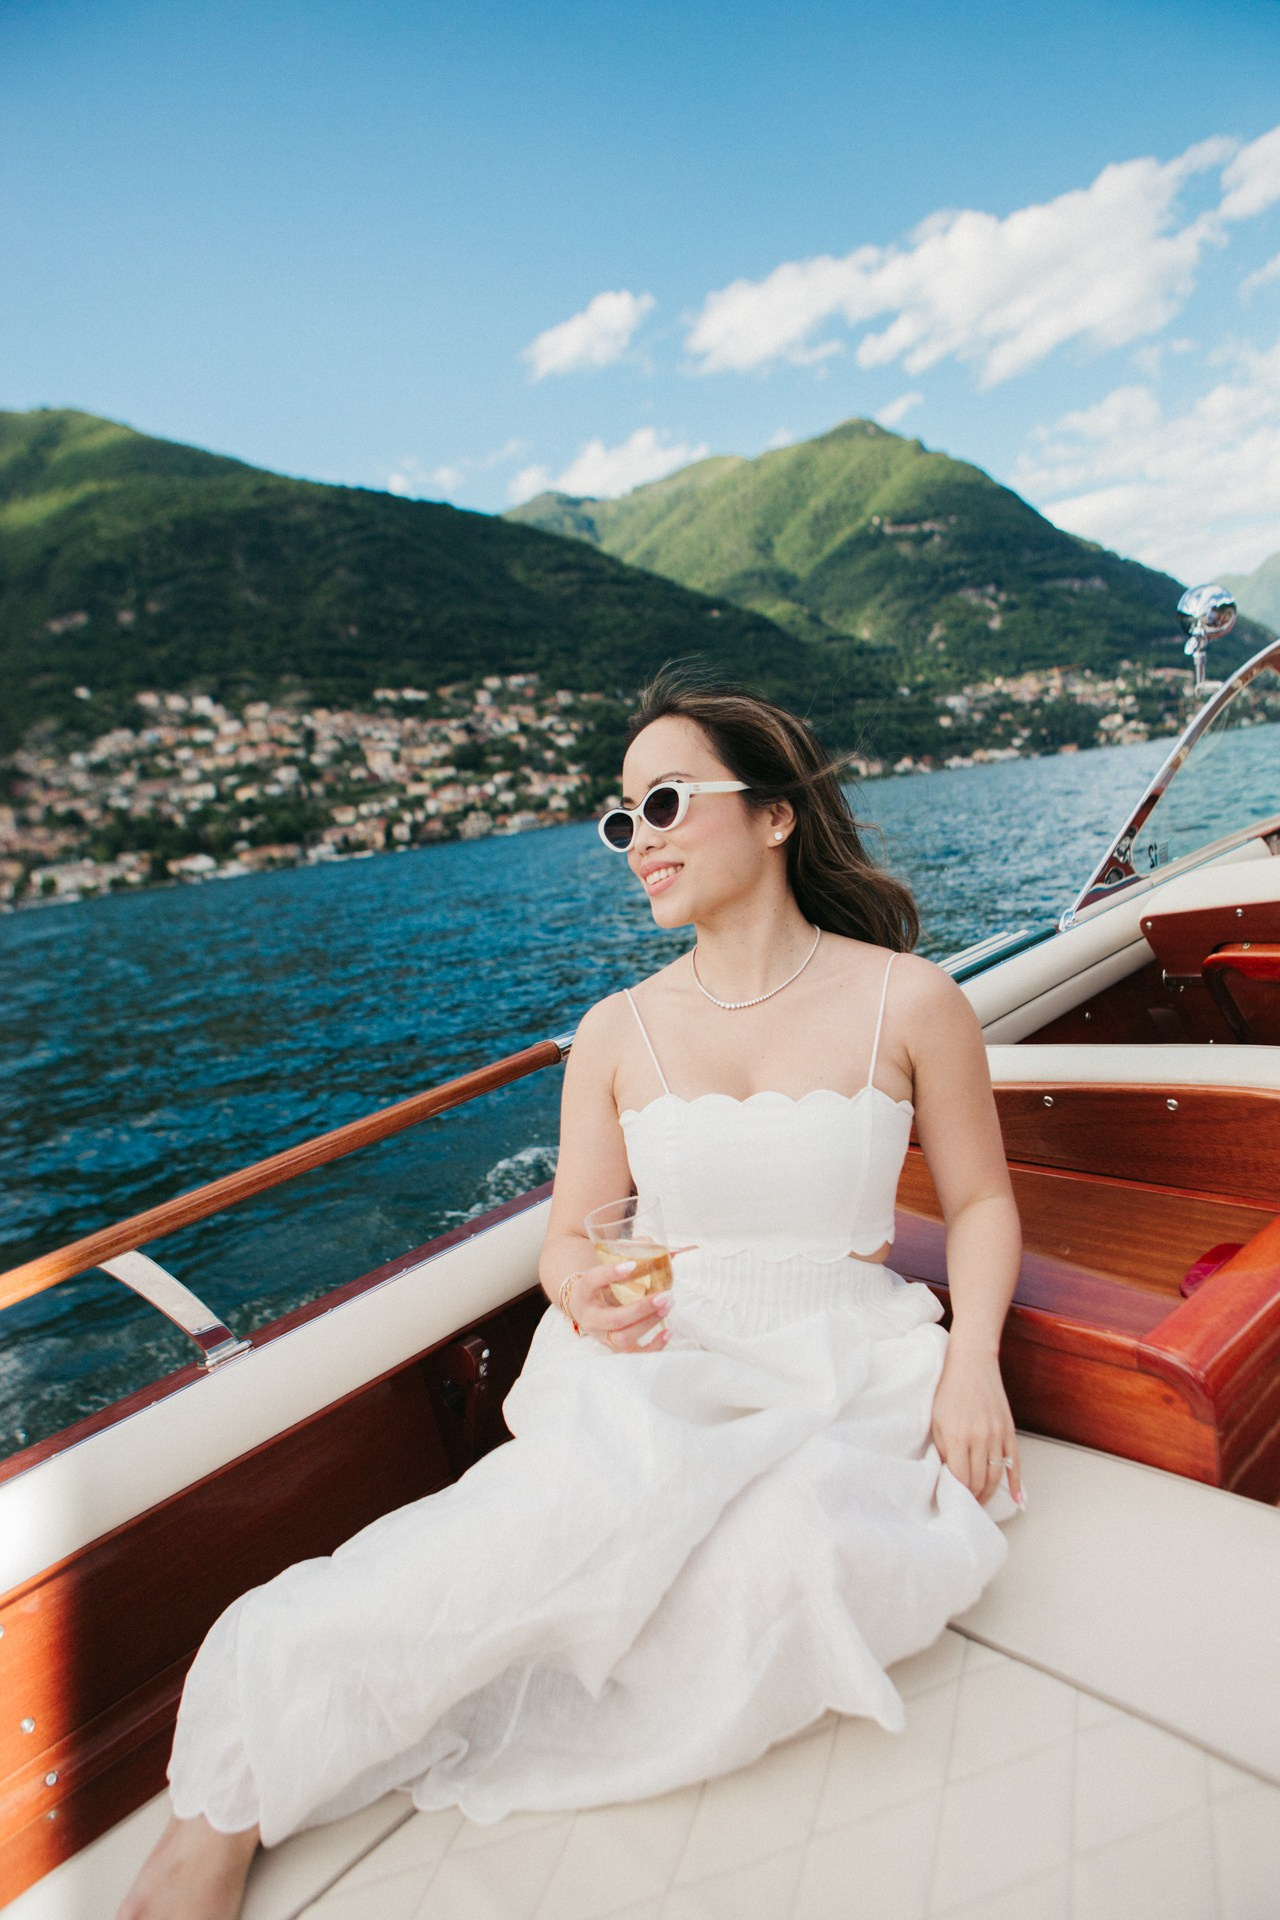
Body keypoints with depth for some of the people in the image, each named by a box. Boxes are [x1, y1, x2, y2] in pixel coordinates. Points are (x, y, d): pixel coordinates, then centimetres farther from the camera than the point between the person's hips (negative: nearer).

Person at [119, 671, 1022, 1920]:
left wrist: (973, 1359, -9)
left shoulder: (909, 1000, -2)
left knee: (783, 1558, -32)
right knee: (626, 1481, -34)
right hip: (660, 1354, 0)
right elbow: (569, 1232, 7)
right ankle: (233, 1790, -17)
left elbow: (980, 1201, 7)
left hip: (849, 1364, 1)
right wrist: (591, 1295, -16)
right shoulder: (618, 1033, 2)